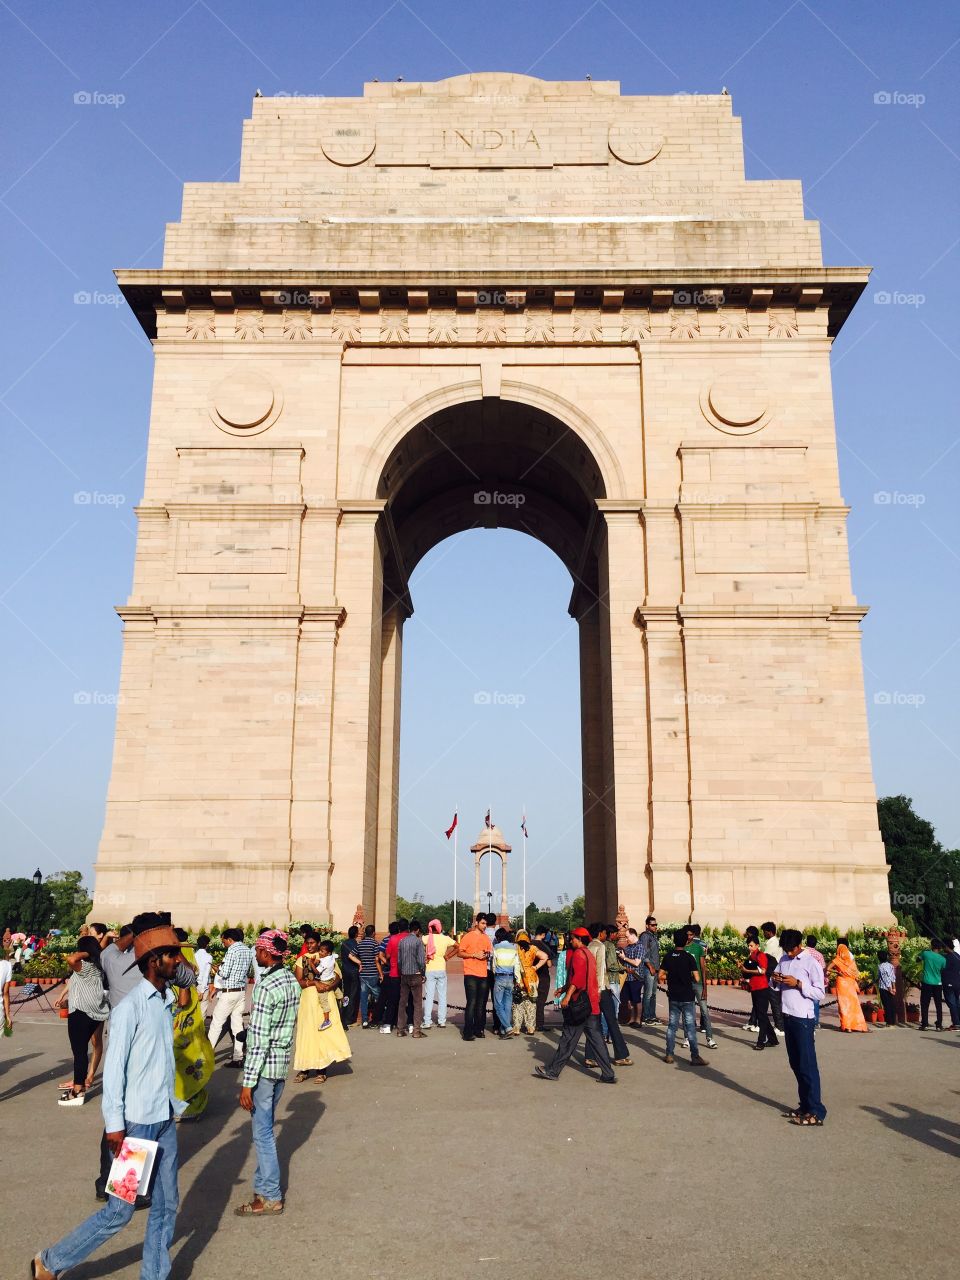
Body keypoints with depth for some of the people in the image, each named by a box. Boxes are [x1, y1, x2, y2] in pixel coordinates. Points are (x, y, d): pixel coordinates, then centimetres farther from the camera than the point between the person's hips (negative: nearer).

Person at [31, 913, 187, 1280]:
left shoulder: (166, 1001, 7)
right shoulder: (130, 1007, -16)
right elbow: (114, 1069, -16)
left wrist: (174, 1105, 14)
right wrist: (114, 1125, -16)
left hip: (165, 1119, 7)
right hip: (138, 1123, -7)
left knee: (166, 1206, 11)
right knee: (119, 1211, 3)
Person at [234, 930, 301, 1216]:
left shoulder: (266, 987, -22)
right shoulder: (292, 982, 4)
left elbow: (258, 1040, -22)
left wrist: (247, 1083, -18)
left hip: (264, 1066, -8)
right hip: (283, 1063, 8)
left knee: (262, 1131, 3)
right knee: (264, 1127, 21)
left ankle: (270, 1198, 12)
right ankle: (265, 1183, 32)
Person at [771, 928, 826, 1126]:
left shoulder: (811, 963, -10)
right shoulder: (783, 959, 10)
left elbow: (820, 993, -11)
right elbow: (776, 985, 18)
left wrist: (798, 983, -21)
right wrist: (775, 979, -4)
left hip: (803, 1018, -7)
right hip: (787, 1016, 7)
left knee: (807, 1065, -5)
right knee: (795, 1064, 12)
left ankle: (816, 1112, -2)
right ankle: (804, 1105, 21)